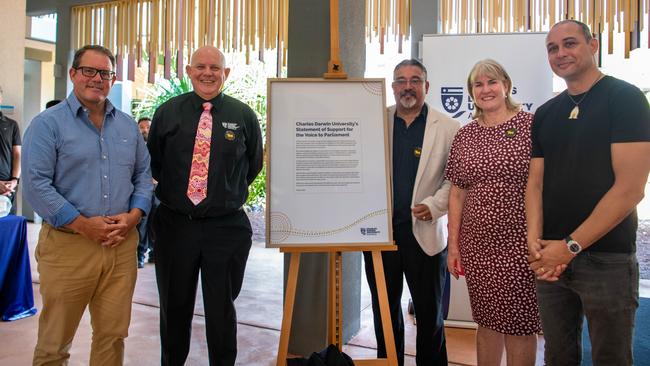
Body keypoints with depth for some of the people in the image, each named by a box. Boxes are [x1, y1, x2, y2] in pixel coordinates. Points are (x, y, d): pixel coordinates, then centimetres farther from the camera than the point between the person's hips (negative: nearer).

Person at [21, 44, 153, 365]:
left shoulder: (127, 125, 13)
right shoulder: (48, 123, -2)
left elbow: (143, 173, 13)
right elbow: (35, 183, -10)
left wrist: (134, 215, -4)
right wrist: (83, 225, -15)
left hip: (122, 244, 4)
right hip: (67, 245, -3)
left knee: (113, 335, 12)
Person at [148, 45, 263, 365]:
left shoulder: (243, 116, 0)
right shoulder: (167, 112, 3)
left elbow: (253, 165, 11)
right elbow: (153, 162, 13)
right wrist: (173, 190, 9)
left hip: (226, 227, -1)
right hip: (173, 224, 2)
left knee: (222, 309, 10)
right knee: (174, 306, 16)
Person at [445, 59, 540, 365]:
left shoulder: (531, 126, -4)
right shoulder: (464, 136, 8)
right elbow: (457, 193, 9)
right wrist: (453, 245, 7)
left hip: (519, 243, -3)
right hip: (477, 245, 3)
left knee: (520, 325, 8)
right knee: (487, 321, 15)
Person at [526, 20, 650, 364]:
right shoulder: (545, 114, 10)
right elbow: (536, 183, 7)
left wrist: (571, 246, -16)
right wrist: (534, 241, -10)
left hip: (607, 259, -4)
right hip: (550, 259, 5)